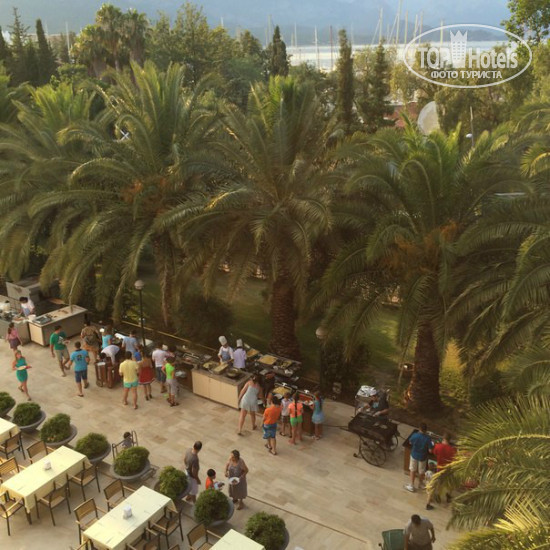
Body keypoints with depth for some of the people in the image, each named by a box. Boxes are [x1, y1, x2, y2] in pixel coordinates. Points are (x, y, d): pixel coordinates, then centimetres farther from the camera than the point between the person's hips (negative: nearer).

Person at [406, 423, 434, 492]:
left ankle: (411, 486, 28)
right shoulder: (428, 438, -26)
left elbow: (410, 442, -3)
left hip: (414, 455, 1)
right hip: (422, 457, 0)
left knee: (413, 470, 20)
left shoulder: (415, 435, -22)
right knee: (421, 471, 23)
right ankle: (420, 484, 44)